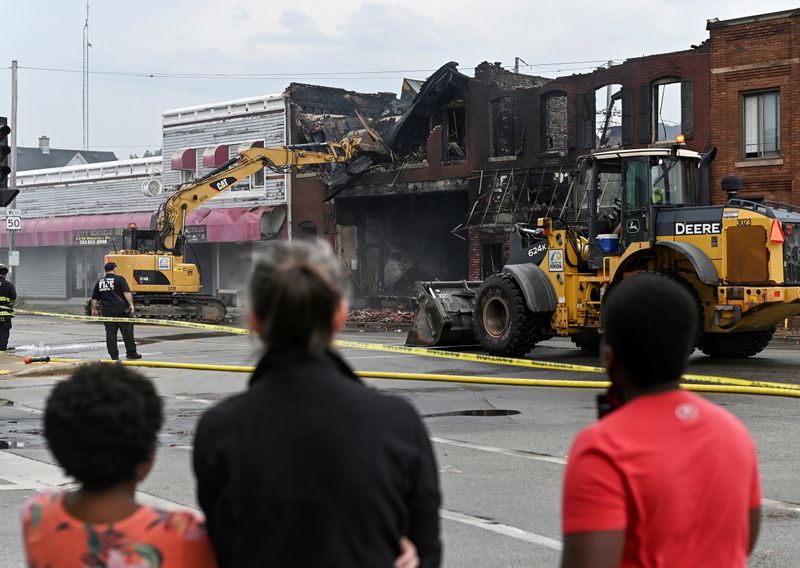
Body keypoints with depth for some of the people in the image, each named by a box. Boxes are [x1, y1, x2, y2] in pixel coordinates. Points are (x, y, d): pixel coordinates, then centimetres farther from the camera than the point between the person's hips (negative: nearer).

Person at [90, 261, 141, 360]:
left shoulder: (100, 282, 11)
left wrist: (94, 309, 28)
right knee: (127, 332, 4)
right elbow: (126, 293, -17)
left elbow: (94, 298, 17)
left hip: (107, 311, 4)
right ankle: (131, 353, 8)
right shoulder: (119, 279, -4)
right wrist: (131, 304, -20)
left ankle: (114, 355, 4)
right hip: (121, 310, -4)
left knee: (110, 333, 6)